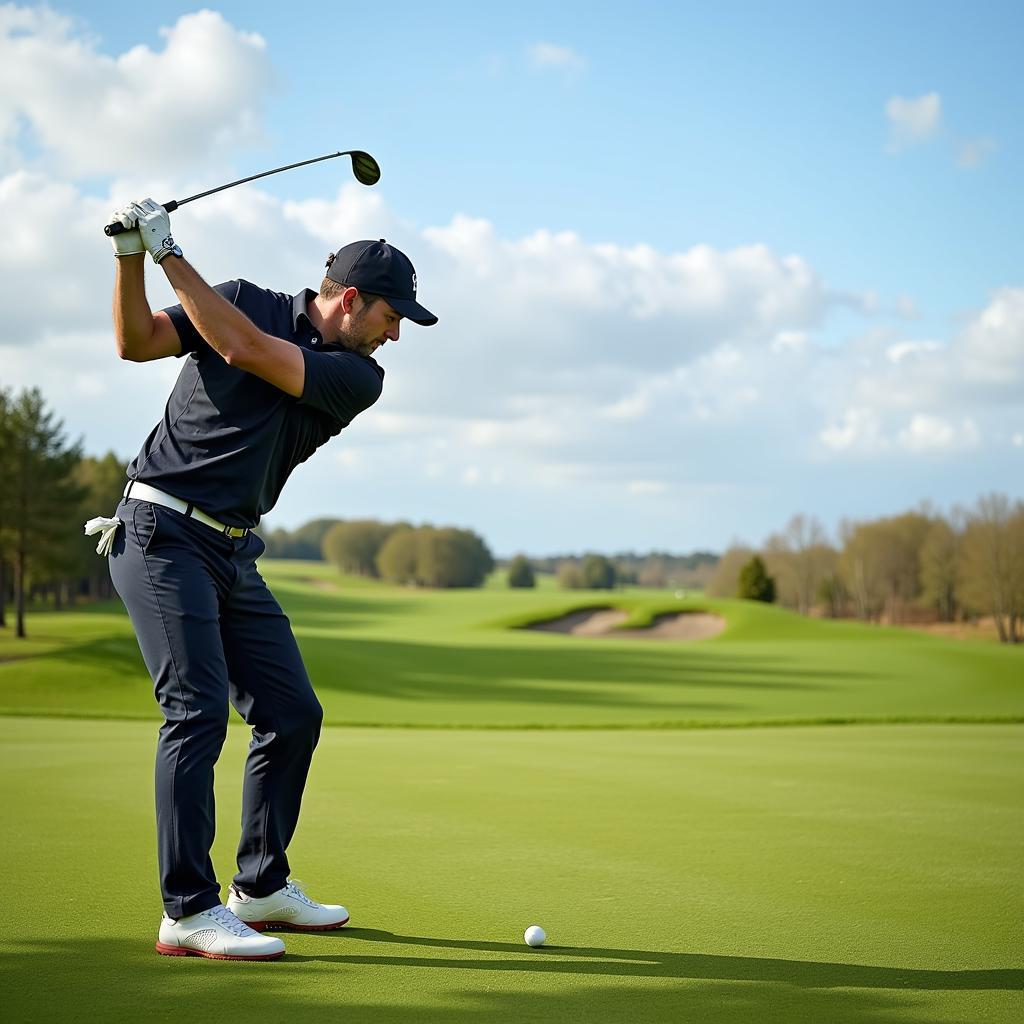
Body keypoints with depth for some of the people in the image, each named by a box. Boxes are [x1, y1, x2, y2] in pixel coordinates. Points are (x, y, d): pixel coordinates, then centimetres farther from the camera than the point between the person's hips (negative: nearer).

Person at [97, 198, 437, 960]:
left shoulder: (359, 379, 1)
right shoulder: (246, 300, -1)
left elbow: (247, 350, -12)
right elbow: (137, 341, -5)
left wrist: (172, 252, -13)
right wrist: (133, 257, -18)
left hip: (234, 554, 6)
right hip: (161, 532, -5)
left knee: (293, 715, 6)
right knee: (198, 707, -17)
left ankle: (262, 884, 22)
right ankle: (189, 911, -15)